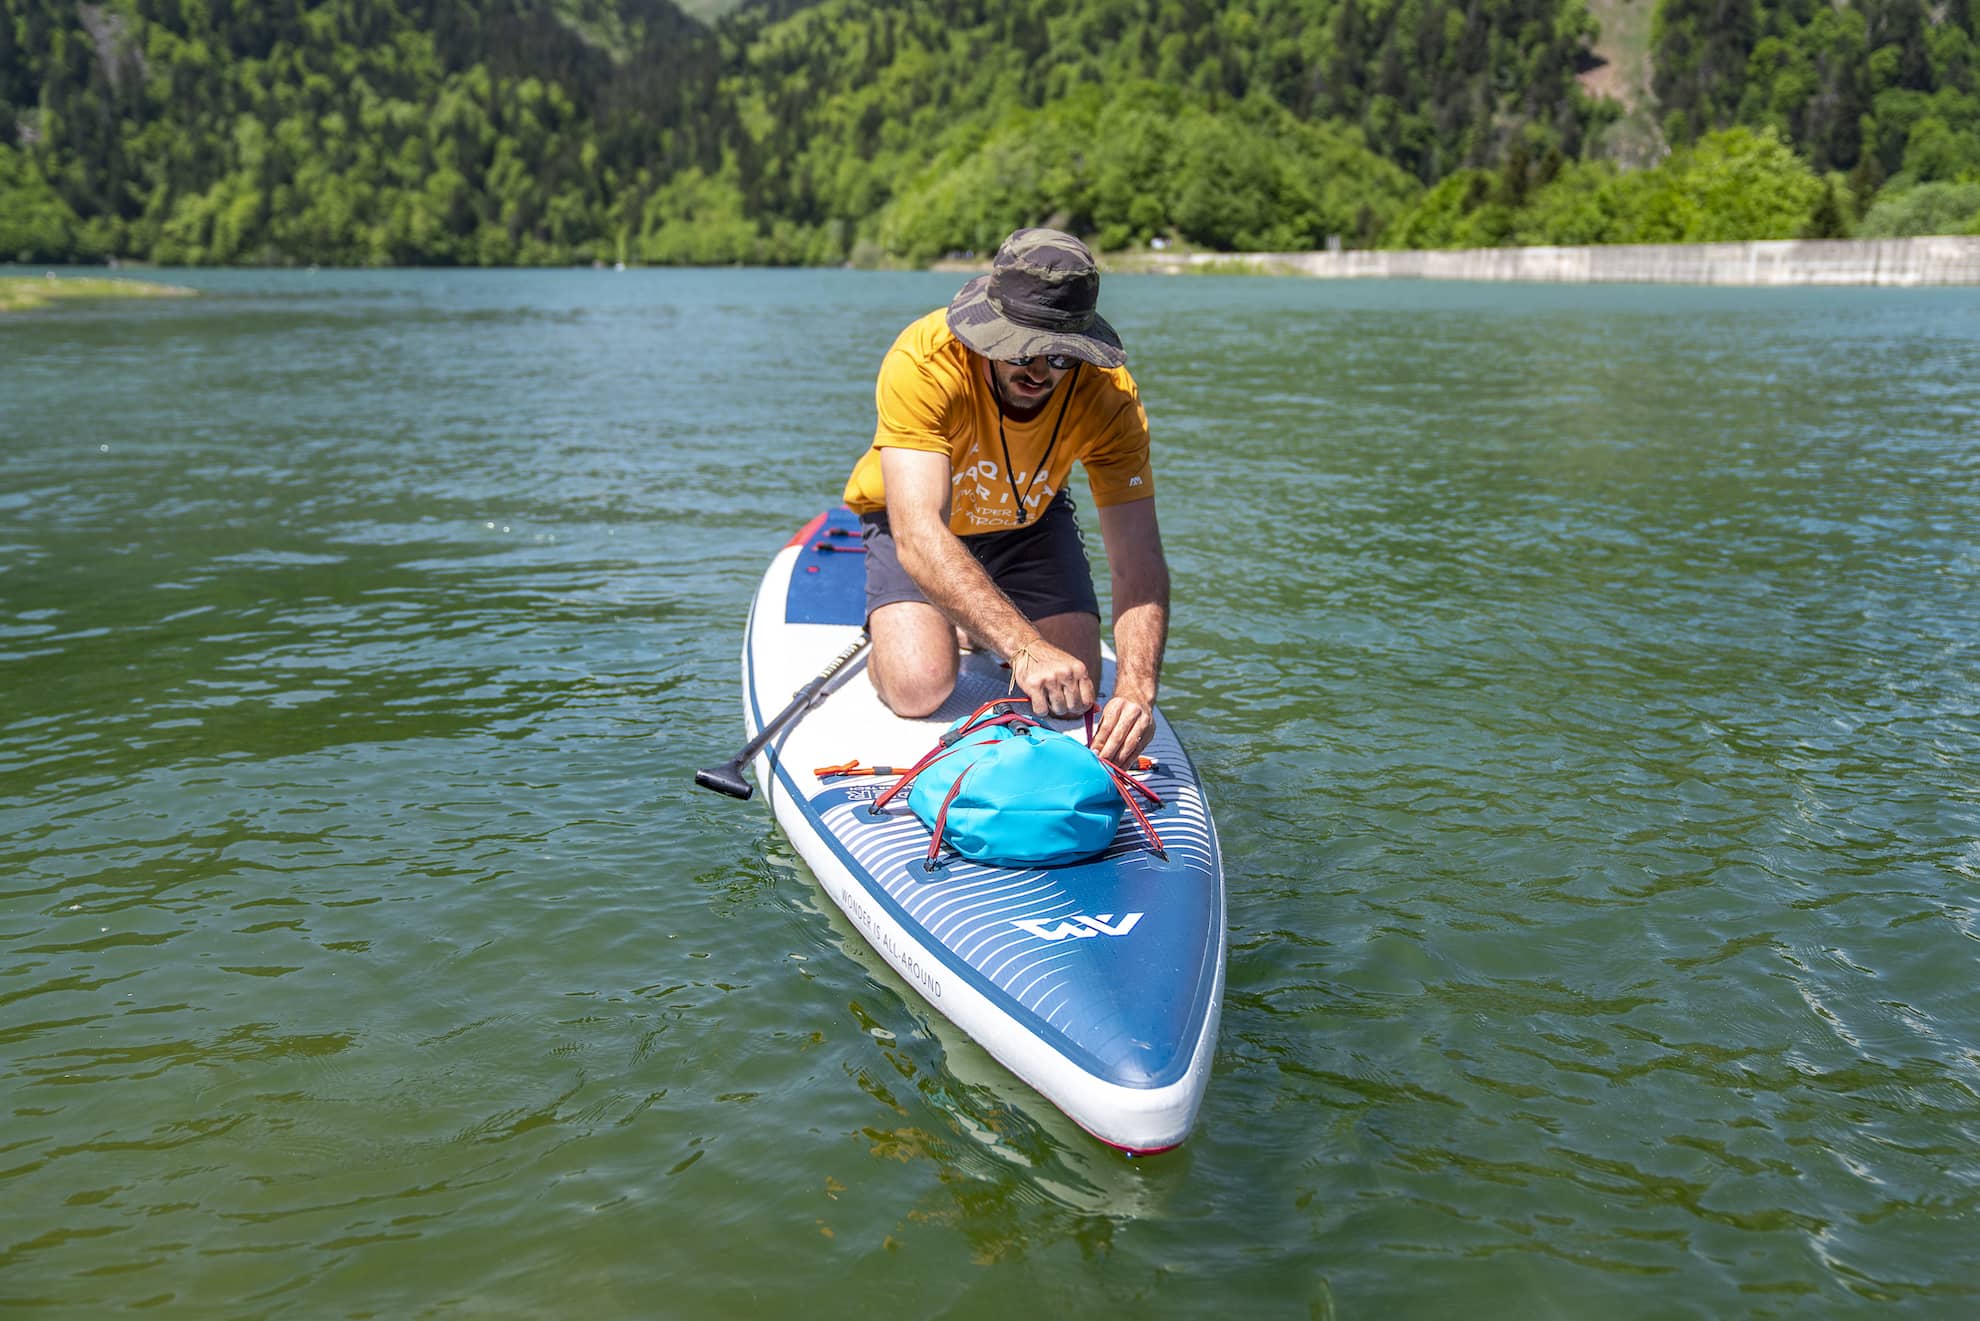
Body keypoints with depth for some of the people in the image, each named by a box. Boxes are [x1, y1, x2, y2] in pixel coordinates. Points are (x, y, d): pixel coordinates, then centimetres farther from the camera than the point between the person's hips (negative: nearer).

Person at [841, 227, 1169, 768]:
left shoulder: (1108, 394, -29)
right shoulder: (922, 363, -38)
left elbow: (1139, 561, -32)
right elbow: (918, 535, -47)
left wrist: (1136, 686, -50)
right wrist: (1025, 647, -58)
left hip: (1030, 519, 3)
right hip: (919, 518, -3)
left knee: (1074, 692, -11)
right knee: (918, 689, -23)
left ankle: (976, 623, 23)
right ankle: (899, 627, 15)